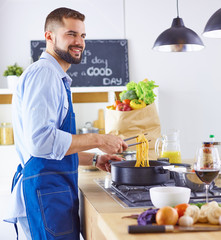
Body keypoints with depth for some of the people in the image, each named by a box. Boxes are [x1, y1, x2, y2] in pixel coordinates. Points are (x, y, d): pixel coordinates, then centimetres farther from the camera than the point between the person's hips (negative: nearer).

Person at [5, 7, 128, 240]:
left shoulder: (56, 77, 21)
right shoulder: (43, 73, -13)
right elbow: (40, 140, -24)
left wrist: (94, 159, 18)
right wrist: (97, 140, -18)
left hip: (57, 192, 10)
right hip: (45, 192, -10)